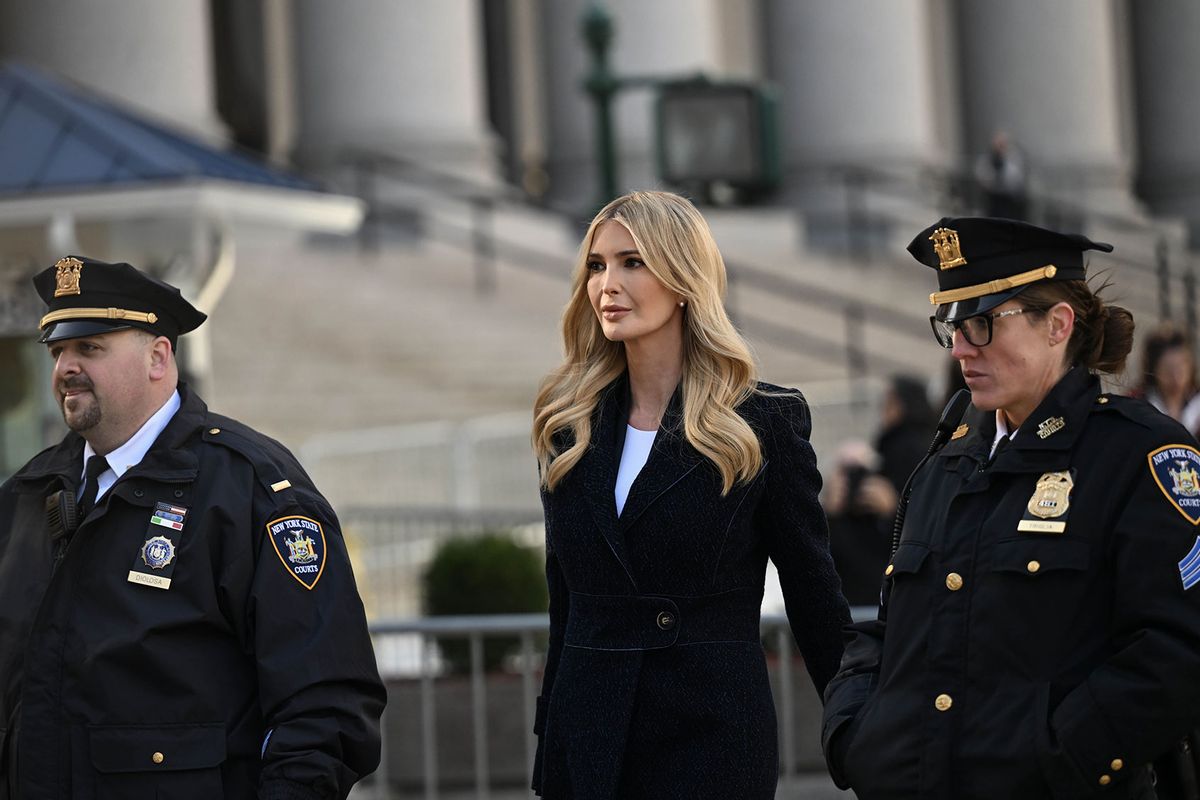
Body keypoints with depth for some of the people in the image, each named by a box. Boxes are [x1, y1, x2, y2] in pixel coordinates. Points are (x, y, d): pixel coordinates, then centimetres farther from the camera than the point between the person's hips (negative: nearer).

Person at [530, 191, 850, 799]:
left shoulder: (763, 423, -2)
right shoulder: (568, 426, 9)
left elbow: (814, 596, 0)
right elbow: (565, 605, 14)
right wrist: (548, 745, 13)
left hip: (712, 734, -4)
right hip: (585, 744, 4)